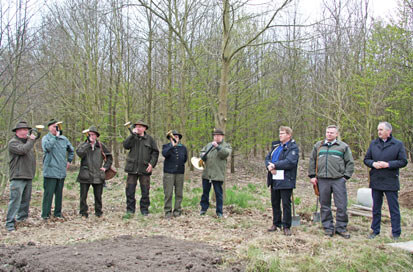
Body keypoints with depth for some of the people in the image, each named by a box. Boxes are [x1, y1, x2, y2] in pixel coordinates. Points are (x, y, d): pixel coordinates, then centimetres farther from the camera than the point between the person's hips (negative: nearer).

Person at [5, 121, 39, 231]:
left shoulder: (27, 141, 20)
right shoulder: (13, 142, -5)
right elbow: (22, 150, -24)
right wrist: (31, 140, -11)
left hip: (28, 176, 8)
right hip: (18, 177, -8)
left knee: (26, 200, 13)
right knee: (15, 199, -12)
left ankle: (22, 218, 23)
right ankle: (10, 222, -10)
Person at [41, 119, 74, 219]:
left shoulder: (64, 139, 14)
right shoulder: (46, 138, -2)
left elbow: (71, 150, 29)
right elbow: (47, 147, -25)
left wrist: (69, 161, 19)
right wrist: (56, 136, -21)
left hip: (62, 172, 5)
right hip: (50, 172, -5)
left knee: (59, 193, 11)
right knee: (48, 193, -5)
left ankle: (58, 213, 19)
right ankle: (45, 214, 3)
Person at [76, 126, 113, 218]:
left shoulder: (101, 146, 9)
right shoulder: (83, 145, 4)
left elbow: (109, 156, 18)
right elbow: (79, 153, -18)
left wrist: (105, 167, 7)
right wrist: (88, 143, -17)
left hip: (98, 175, 1)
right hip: (85, 174, -1)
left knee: (98, 195, 7)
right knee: (83, 195, 2)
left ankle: (98, 212, 19)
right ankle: (83, 212, 13)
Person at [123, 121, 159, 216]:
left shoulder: (149, 139, 6)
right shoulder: (132, 138, 8)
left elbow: (155, 152, 6)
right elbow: (125, 145, -10)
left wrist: (152, 163, -5)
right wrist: (133, 134, -13)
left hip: (145, 169, -1)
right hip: (132, 168, 1)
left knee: (145, 190, 4)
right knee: (130, 190, 2)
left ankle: (144, 209, 15)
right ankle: (130, 209, 13)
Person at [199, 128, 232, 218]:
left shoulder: (226, 146, 1)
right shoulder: (209, 145, 16)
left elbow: (225, 154, -16)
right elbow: (202, 151, 23)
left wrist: (218, 147, -27)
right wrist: (202, 155, 0)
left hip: (218, 174, -5)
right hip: (206, 173, 5)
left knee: (219, 193, 1)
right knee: (205, 192, 13)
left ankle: (219, 212, 9)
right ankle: (204, 208, 25)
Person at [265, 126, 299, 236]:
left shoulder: (293, 147, -7)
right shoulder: (276, 146, 16)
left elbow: (290, 162, -21)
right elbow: (267, 158, 11)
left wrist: (274, 165, -17)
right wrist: (269, 166, -11)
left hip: (285, 181, -7)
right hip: (274, 179, 7)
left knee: (286, 204, 0)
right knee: (275, 203, 15)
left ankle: (286, 226, 11)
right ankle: (276, 223, 28)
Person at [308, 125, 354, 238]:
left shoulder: (343, 146, 7)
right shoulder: (318, 145, 14)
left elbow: (350, 162, 7)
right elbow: (312, 161, 17)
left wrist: (346, 176, -1)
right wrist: (312, 176, 10)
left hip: (338, 180, -2)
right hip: (322, 180, 2)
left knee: (342, 206, -2)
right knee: (324, 206, 6)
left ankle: (341, 228, 11)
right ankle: (328, 227, 16)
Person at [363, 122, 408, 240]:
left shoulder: (398, 144, -2)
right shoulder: (373, 144, 9)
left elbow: (403, 161, -5)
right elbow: (366, 159, 11)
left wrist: (388, 164, -16)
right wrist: (373, 164, -10)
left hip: (391, 182, -4)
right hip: (376, 181, 4)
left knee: (394, 208, 1)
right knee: (376, 208, 13)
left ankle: (396, 233, 10)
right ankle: (375, 230, 24)